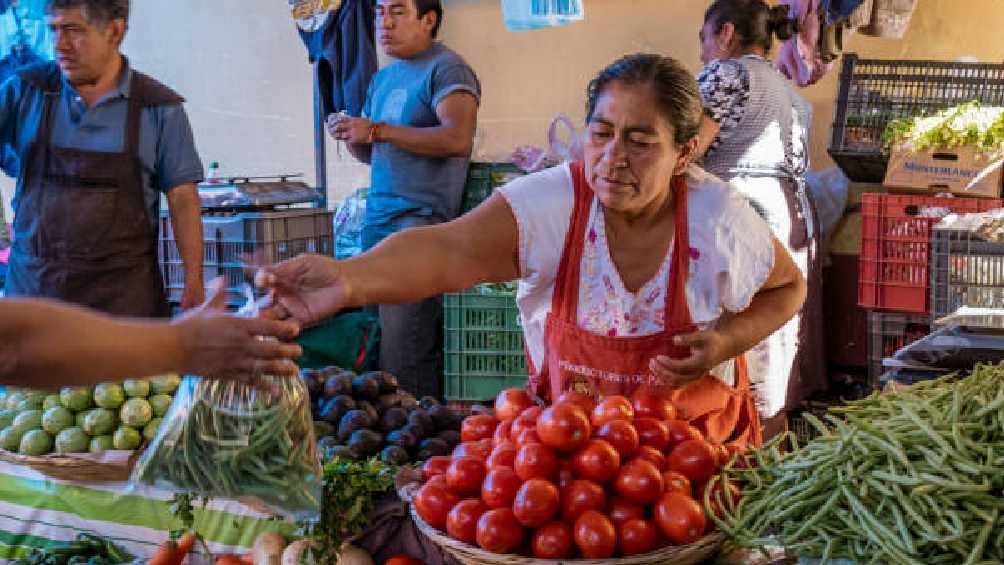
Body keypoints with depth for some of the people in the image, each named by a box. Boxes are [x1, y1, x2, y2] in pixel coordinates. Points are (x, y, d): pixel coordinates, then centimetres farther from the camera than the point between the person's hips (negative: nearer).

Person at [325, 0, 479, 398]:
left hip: (421, 217, -8)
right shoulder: (383, 78, 21)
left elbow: (458, 139, -20)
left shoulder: (446, 69, -4)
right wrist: (352, 136, 5)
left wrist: (377, 130, -18)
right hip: (378, 217, 8)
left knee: (401, 347, -11)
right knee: (371, 332, 4)